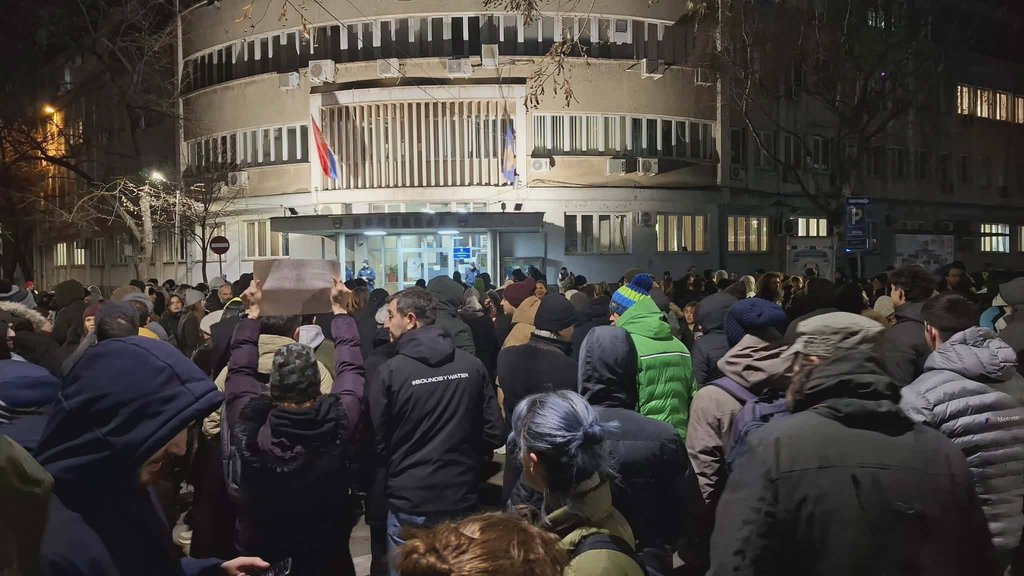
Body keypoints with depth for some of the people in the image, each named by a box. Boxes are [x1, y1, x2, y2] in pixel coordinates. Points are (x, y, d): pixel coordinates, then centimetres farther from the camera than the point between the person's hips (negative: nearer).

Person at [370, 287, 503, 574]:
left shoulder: (390, 372, -13)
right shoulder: (473, 365, -5)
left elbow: (376, 442, -6)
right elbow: (494, 434, -2)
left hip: (409, 500, -3)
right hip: (462, 497, 3)